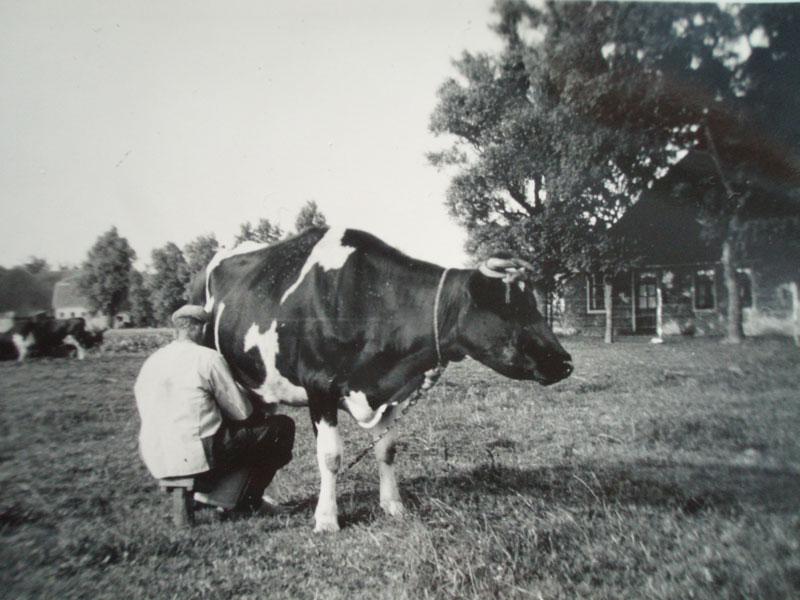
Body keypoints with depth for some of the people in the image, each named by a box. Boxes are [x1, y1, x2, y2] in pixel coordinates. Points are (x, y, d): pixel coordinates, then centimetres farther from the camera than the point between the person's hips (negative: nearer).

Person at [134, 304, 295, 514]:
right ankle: (249, 500, 8)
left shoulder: (149, 363, 12)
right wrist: (261, 415, 17)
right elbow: (241, 412, -6)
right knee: (282, 426, 3)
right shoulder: (208, 358, -9)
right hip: (199, 457, -8)